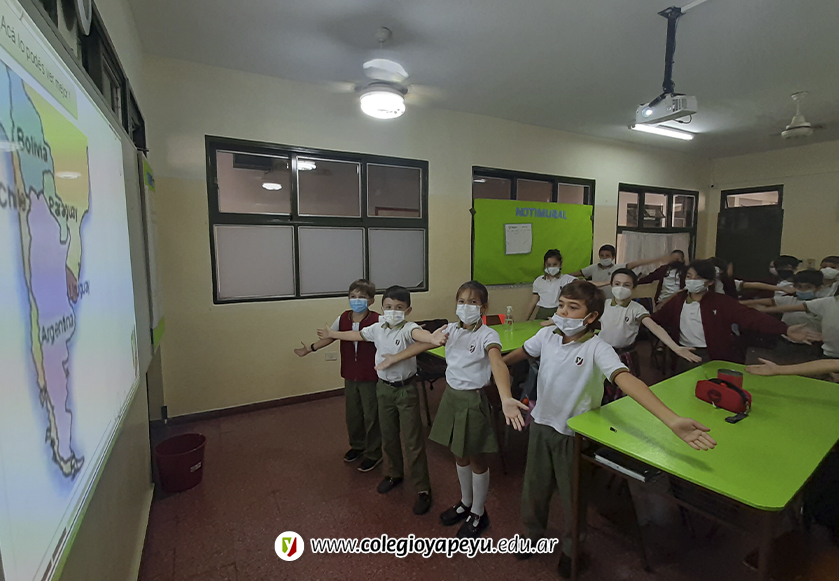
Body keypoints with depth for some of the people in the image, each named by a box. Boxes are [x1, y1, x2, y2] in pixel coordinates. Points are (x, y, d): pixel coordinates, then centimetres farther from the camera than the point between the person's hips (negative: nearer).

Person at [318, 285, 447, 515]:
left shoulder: (408, 328, -21)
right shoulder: (377, 328, -2)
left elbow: (418, 333, -46)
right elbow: (357, 335, 16)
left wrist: (432, 338, -70)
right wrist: (331, 334, 29)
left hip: (406, 389, -6)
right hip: (384, 387, 6)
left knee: (412, 441, 2)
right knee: (388, 436, 21)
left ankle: (423, 489, 19)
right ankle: (394, 474, 45)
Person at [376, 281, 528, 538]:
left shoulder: (487, 335, -18)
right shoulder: (451, 329, 0)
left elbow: (498, 364, -37)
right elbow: (422, 345, 12)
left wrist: (506, 398, -54)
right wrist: (394, 358, 20)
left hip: (472, 400, -5)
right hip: (451, 395, 6)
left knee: (476, 458, 12)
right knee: (459, 454, 21)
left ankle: (478, 514, 35)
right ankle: (466, 503, 44)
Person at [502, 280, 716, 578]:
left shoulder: (597, 348, -23)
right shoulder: (547, 335, -9)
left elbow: (627, 381, -37)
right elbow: (520, 353, 10)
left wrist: (672, 420, -49)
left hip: (574, 434, -3)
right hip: (541, 423, 4)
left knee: (572, 495, 17)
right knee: (534, 487, 20)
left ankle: (571, 550, 47)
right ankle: (533, 534, 49)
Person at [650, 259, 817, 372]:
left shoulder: (721, 302, -6)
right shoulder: (677, 301, 5)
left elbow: (750, 317, -17)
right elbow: (657, 318, 7)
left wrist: (785, 329, -30)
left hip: (713, 358, -3)